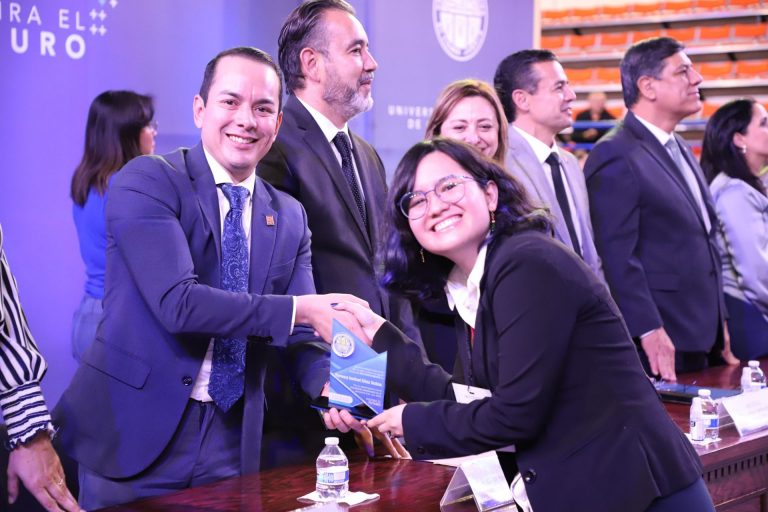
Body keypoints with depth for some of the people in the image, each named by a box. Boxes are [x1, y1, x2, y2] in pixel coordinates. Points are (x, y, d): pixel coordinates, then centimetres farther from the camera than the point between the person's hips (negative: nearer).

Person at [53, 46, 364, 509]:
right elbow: (178, 302, -20)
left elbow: (302, 331, 5)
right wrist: (298, 309, -21)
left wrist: (328, 388, -17)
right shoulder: (147, 181, -8)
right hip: (135, 434, -5)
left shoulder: (290, 217, 9)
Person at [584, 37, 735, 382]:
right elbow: (617, 255, -19)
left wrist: (718, 321, 20)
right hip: (658, 341, -8)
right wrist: (648, 330, -21)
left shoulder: (680, 149, 16)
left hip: (700, 334, 8)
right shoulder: (616, 156, -13)